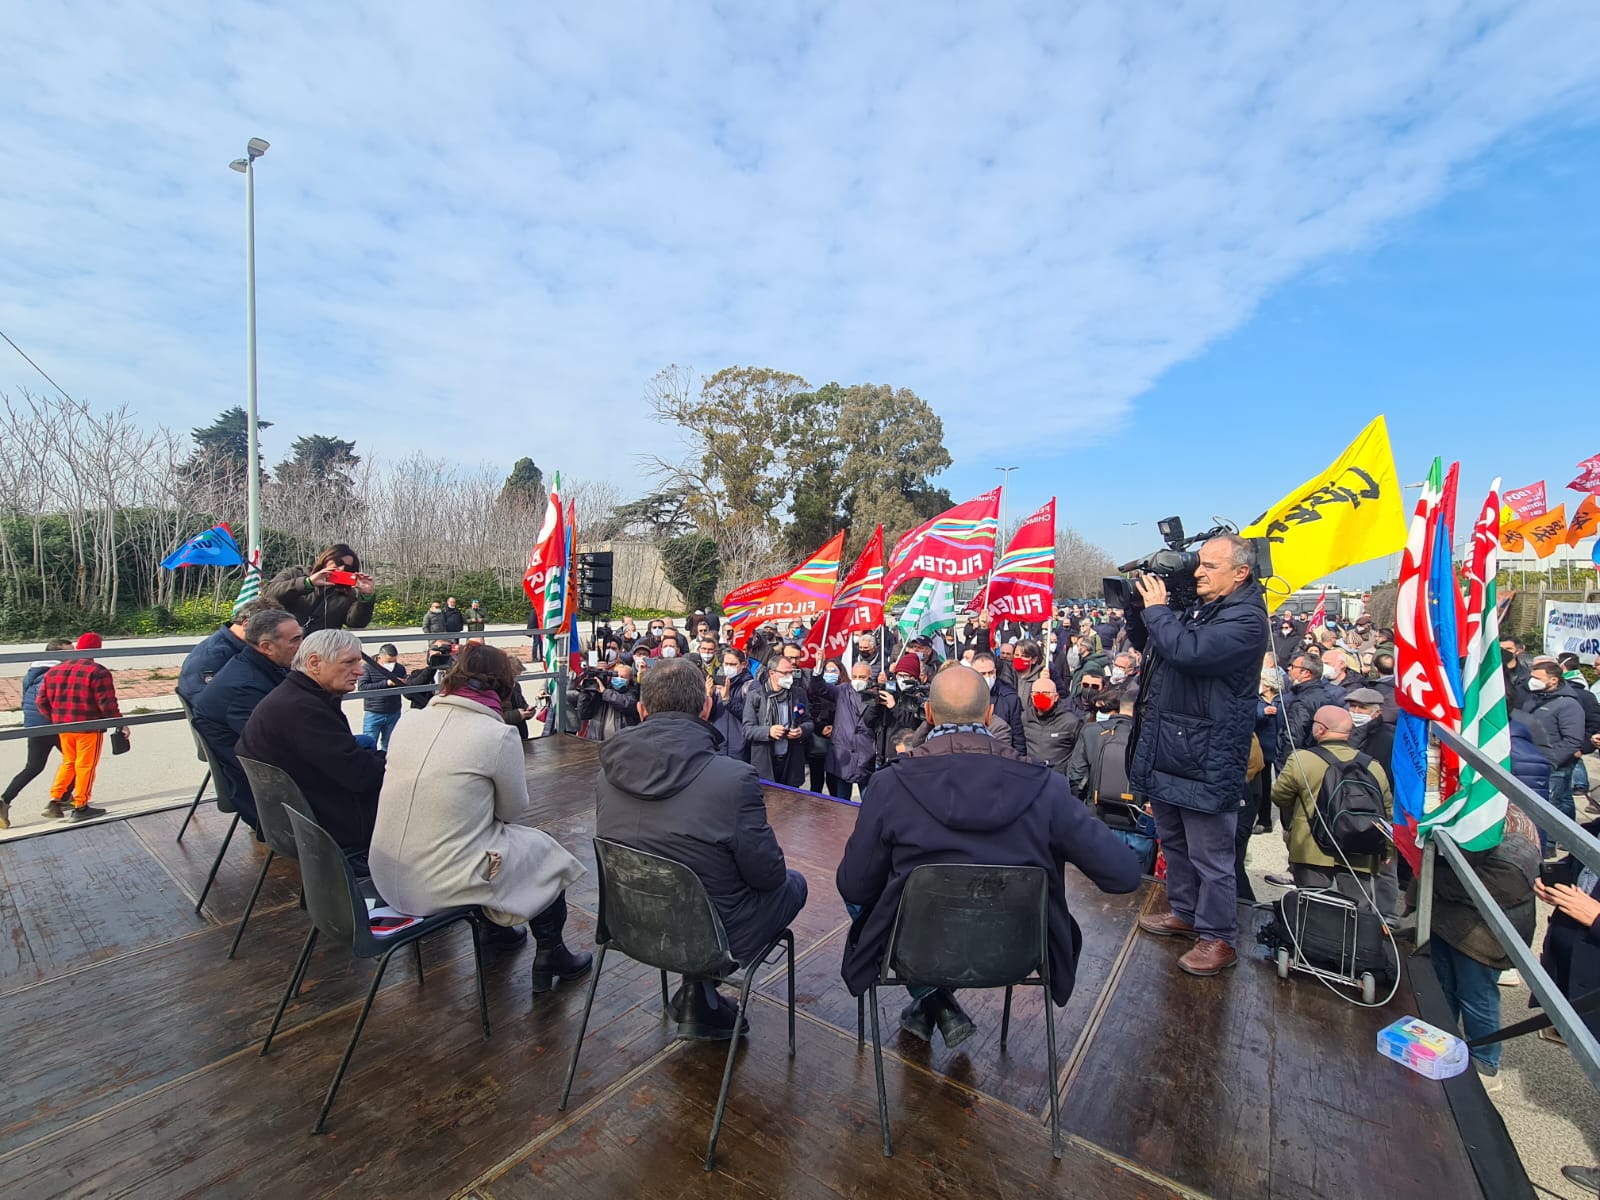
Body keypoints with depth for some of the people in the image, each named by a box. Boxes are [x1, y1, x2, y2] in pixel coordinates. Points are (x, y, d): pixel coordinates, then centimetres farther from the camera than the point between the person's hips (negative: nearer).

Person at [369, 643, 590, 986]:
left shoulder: (414, 719, 2)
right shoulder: (499, 734, -15)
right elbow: (517, 814, -3)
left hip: (386, 878, 7)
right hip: (441, 886, -6)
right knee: (546, 852, 16)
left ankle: (497, 930, 42)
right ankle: (550, 957, 24)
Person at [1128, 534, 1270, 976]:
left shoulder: (1246, 619, -15)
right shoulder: (1196, 607, 12)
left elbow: (1188, 651, -31)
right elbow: (1145, 645, 20)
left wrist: (1156, 608, -16)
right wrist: (1138, 608, 3)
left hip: (1206, 759, -9)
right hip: (1165, 749, 9)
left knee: (1210, 856, 3)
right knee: (1173, 841, 22)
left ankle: (1218, 938, 19)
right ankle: (1183, 912, 38)